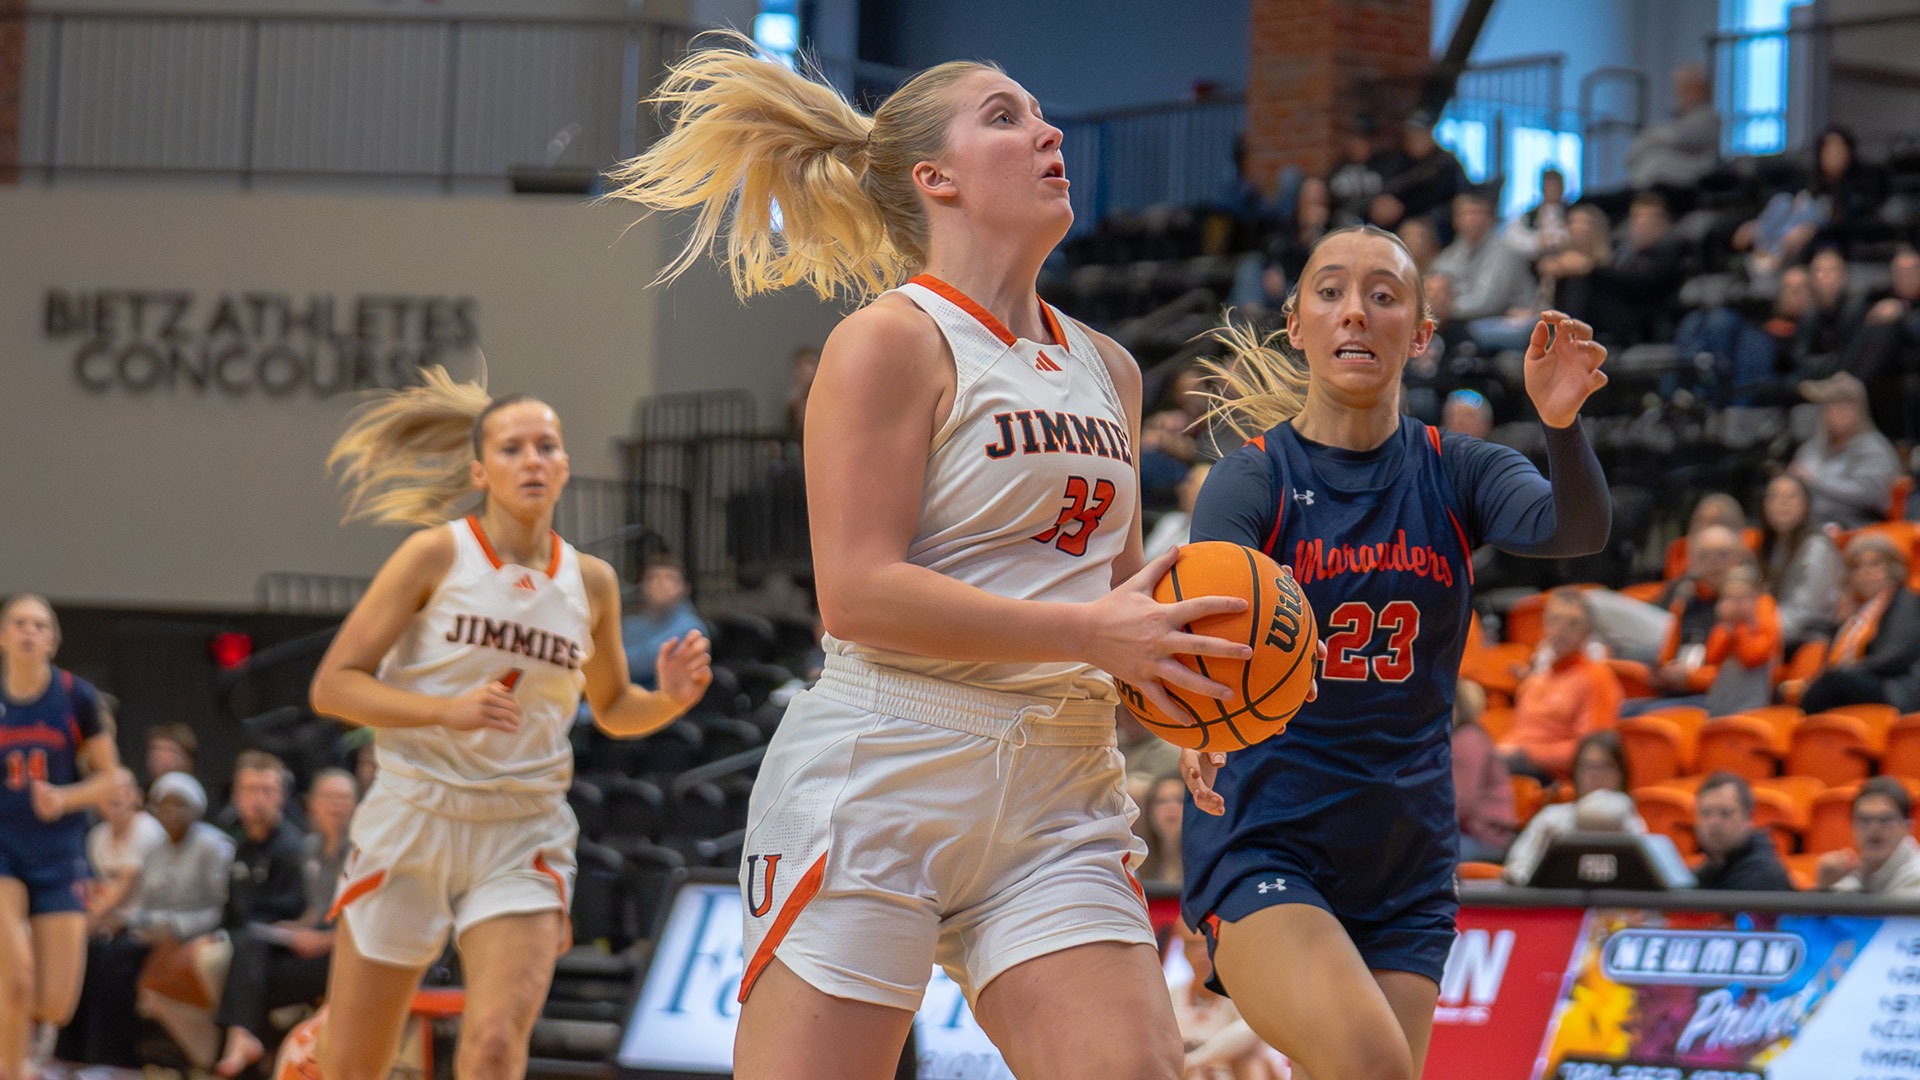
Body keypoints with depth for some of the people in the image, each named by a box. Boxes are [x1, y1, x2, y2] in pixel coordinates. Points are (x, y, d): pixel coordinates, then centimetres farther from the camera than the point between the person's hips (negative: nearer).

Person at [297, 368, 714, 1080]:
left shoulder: (591, 581, 6)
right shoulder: (437, 555, -5)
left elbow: (612, 709, 21)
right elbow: (332, 685, -8)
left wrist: (670, 700, -1)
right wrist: (449, 710, -23)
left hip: (523, 840, 2)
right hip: (414, 820, -2)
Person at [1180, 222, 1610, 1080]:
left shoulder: (1456, 473, 3)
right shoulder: (1253, 477, -6)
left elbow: (1574, 530, -18)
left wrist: (1562, 423, -39)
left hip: (1404, 870, 4)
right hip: (1262, 846, -4)